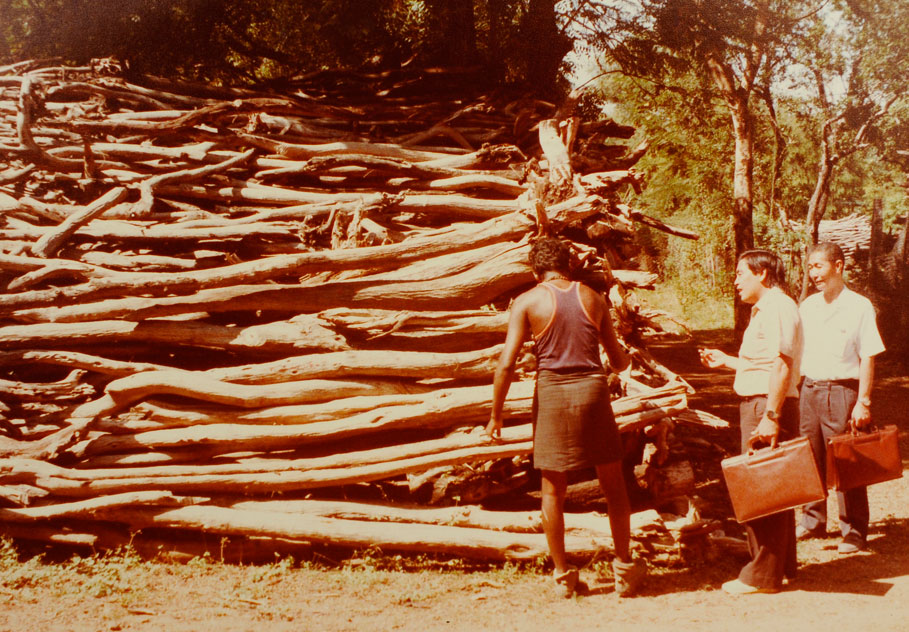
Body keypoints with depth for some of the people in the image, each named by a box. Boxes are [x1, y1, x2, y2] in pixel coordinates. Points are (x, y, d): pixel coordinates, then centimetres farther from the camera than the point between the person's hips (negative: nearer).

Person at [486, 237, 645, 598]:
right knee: (613, 484, 15)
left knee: (553, 490, 10)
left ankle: (563, 575, 18)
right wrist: (629, 359, 37)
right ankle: (625, 569, 22)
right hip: (593, 389, 2)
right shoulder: (593, 298, 7)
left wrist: (496, 415, 0)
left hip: (552, 393, -2)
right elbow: (618, 361, 13)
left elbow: (506, 364, -9)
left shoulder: (527, 302, -1)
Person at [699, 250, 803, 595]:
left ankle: (763, 575, -1)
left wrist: (770, 416, -27)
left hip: (769, 405, -11)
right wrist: (726, 360, 27)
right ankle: (782, 565, 26)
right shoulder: (763, 309, 20)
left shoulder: (778, 307, -13)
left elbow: (781, 365, -22)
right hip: (757, 405, 11)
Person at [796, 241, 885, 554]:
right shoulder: (808, 306, 10)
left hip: (841, 391, -6)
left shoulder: (859, 306, -7)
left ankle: (854, 531, 8)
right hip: (809, 390, 6)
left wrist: (863, 402, -13)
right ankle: (813, 522, 24)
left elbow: (868, 357, -8)